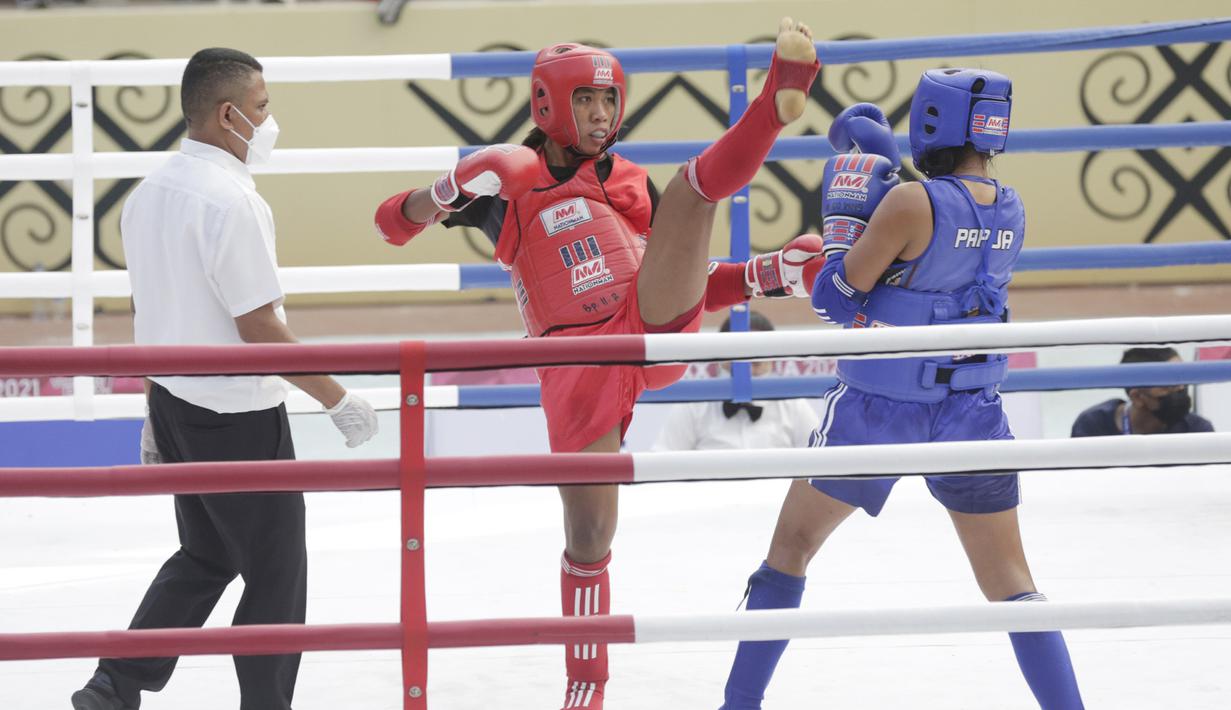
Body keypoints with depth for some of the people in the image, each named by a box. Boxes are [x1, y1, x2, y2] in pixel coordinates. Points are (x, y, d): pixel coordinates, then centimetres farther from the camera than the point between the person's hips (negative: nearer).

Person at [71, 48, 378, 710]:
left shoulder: (149, 193, 6)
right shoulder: (230, 200, -21)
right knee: (275, 574, 5)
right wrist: (339, 401, -13)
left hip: (174, 403, 9)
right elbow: (258, 327, -21)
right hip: (238, 415, -9)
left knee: (204, 557, 21)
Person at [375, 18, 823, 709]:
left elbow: (682, 285, 23)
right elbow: (394, 222, 6)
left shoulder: (631, 182, 19)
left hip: (656, 328, 2)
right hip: (579, 370, -2)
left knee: (696, 181, -12)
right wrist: (446, 195, -16)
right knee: (588, 534, 1)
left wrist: (762, 278, 8)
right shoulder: (511, 175, 10)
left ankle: (781, 102, -41)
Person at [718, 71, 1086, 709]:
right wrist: (874, 166, 12)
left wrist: (843, 207, -5)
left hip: (878, 412, -4)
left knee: (791, 545, 15)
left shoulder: (912, 202, -20)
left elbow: (834, 300, -14)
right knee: (1009, 582, 10)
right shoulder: (1009, 212, -1)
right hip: (972, 416, 4)